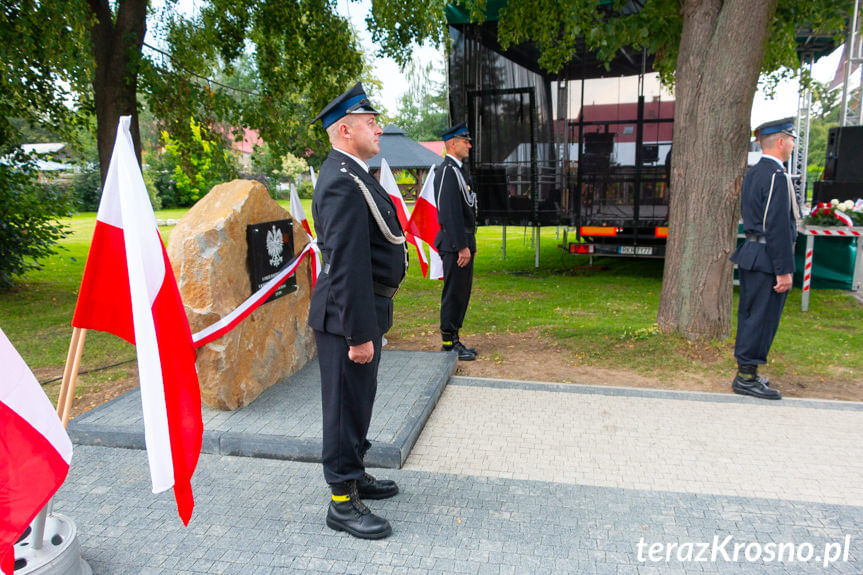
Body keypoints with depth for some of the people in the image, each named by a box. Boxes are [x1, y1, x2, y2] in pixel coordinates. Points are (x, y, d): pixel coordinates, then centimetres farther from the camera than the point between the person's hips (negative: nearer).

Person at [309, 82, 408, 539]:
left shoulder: (352, 175, 15)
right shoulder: (344, 182, -20)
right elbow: (347, 266, -25)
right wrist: (359, 333, -24)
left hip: (364, 308, 11)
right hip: (349, 314, -11)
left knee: (359, 400, 21)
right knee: (347, 406, 1)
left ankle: (354, 474, 38)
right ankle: (342, 502, 16)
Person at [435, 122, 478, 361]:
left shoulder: (460, 170, 18)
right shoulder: (448, 171, -15)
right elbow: (451, 212, -21)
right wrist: (462, 247, -22)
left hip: (464, 242, 10)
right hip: (455, 245, -10)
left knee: (462, 293, 14)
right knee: (453, 294, -3)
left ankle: (454, 340, 23)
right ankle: (449, 344, 7)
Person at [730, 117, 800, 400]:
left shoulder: (754, 173, 14)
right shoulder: (777, 175, -16)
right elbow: (777, 227, -20)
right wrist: (785, 270, -18)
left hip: (752, 254, 10)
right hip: (768, 260, -10)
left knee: (750, 315, 15)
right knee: (762, 318, -3)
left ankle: (746, 371, 25)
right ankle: (746, 377, 5)